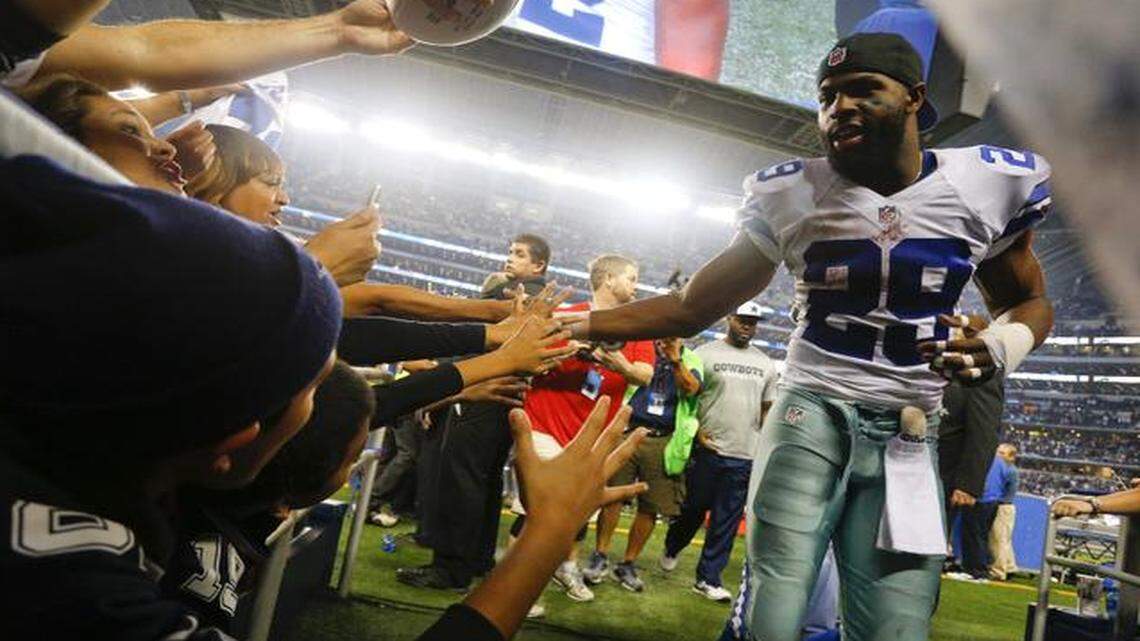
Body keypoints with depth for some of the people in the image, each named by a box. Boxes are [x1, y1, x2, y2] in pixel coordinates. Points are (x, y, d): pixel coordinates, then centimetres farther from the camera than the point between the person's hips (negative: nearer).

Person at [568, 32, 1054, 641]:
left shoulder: (986, 184, 2)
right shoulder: (792, 196, -1)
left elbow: (1028, 301, 17)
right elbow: (691, 306, 2)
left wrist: (1004, 344, -8)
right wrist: (569, 324, -6)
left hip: (907, 437, 2)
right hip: (809, 414, -1)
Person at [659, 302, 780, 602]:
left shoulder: (766, 364, 11)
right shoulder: (706, 353, -1)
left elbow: (767, 409, 16)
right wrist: (696, 434, -9)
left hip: (746, 456, 3)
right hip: (708, 450, -3)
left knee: (727, 521, 6)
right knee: (693, 508, 10)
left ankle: (708, 578, 17)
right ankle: (671, 549, 38)